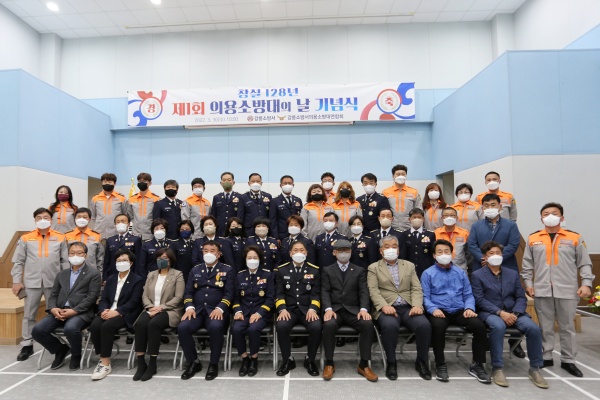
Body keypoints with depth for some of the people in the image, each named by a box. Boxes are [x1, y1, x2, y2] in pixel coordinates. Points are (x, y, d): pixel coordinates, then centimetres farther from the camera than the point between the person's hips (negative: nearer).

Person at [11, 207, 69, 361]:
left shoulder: (60, 238, 1)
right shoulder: (26, 238, 2)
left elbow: (65, 261, 3)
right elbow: (18, 262, 5)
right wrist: (16, 281, -1)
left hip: (54, 282, 0)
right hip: (32, 283, 0)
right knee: (28, 315, 9)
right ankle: (27, 345, 21)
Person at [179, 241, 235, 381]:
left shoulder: (228, 270, 9)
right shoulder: (195, 270, 20)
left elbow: (229, 293, -1)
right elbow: (188, 292, 13)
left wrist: (219, 308, -18)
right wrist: (190, 307, -7)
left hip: (216, 311, -3)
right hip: (197, 310, 3)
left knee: (216, 327, -35)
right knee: (182, 328, -26)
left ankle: (214, 364, -11)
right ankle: (193, 362, -2)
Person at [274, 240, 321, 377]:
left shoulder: (314, 270, 9)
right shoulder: (281, 270, 10)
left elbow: (316, 293, 3)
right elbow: (279, 293, 3)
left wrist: (313, 309, -15)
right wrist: (282, 309, -14)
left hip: (307, 309, 0)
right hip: (289, 309, 0)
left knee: (316, 327, -29)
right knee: (281, 326, -31)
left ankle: (310, 360, -2)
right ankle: (287, 360, -5)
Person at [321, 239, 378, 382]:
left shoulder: (359, 271, 16)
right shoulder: (327, 270, 14)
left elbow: (363, 292, 5)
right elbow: (325, 292, 3)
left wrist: (363, 309, -14)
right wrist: (328, 309, -16)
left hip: (353, 310, 1)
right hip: (335, 309, -1)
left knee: (368, 324, -29)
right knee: (329, 325, -33)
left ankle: (364, 364, -13)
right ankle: (329, 363, -13)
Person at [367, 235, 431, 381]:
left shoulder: (409, 265, 19)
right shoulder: (374, 268, 10)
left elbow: (416, 289, 9)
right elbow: (373, 291, -2)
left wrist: (417, 305, -11)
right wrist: (384, 306, -20)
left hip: (408, 307, 3)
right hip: (387, 308, -2)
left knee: (424, 325, -26)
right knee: (390, 325, -35)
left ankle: (422, 362, -2)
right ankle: (391, 363, -12)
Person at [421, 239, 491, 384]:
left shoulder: (460, 273, 18)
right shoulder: (428, 273, 6)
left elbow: (468, 294, 14)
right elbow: (425, 297, -1)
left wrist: (469, 308, -6)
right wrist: (433, 309, -20)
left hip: (460, 311, 3)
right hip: (439, 311, -3)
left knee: (479, 325, -24)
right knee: (438, 326, -36)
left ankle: (477, 365, -3)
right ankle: (440, 365, -14)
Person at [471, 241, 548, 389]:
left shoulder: (513, 274, 15)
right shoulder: (477, 275, 2)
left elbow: (521, 297, 9)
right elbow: (479, 300, -7)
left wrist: (515, 313, -11)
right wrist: (500, 312, -19)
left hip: (512, 312, 4)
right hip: (489, 312, -4)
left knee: (534, 328, -23)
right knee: (498, 326, -37)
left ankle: (535, 368, -4)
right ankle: (497, 369, -23)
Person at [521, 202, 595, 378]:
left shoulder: (575, 238, 3)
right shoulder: (533, 239, 6)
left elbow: (585, 263, 4)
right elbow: (527, 264, 9)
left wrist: (586, 283, -6)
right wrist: (528, 283, 1)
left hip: (567, 291, -1)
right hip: (542, 291, 1)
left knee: (567, 327, 10)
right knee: (545, 327, 10)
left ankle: (568, 361, 22)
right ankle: (546, 357, 21)